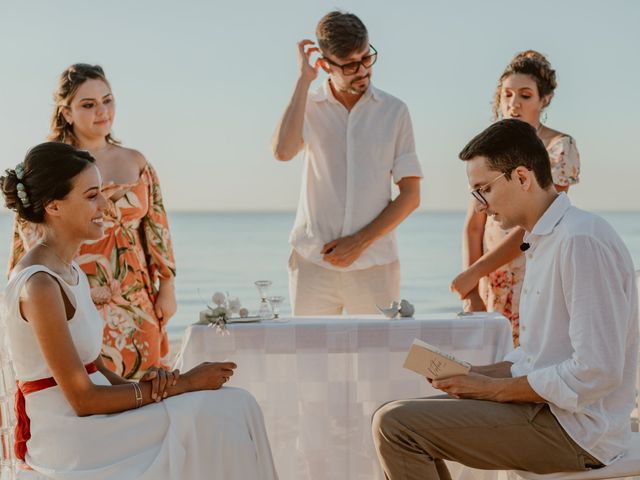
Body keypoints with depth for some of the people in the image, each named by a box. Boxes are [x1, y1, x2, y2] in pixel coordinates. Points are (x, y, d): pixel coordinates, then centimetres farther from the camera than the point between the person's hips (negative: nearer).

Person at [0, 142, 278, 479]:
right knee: (218, 417, -16)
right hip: (67, 437, -9)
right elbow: (82, 398, -18)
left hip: (84, 422, 9)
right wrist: (182, 383, -13)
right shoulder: (39, 284, -18)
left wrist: (148, 384, -7)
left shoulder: (69, 272, 12)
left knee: (233, 406, -6)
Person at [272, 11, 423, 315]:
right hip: (312, 263, 0)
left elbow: (411, 195, 3)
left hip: (374, 264, 0)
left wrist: (360, 241, -7)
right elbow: (283, 152, -16)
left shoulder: (394, 112, 6)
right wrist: (303, 80, -9)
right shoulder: (307, 107, 6)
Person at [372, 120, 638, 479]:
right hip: (548, 407, 10)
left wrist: (494, 388, -14)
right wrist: (472, 375, 4)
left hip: (575, 431, -10)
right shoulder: (545, 240, 15)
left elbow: (596, 372, -24)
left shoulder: (582, 240, -19)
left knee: (395, 425, -17)